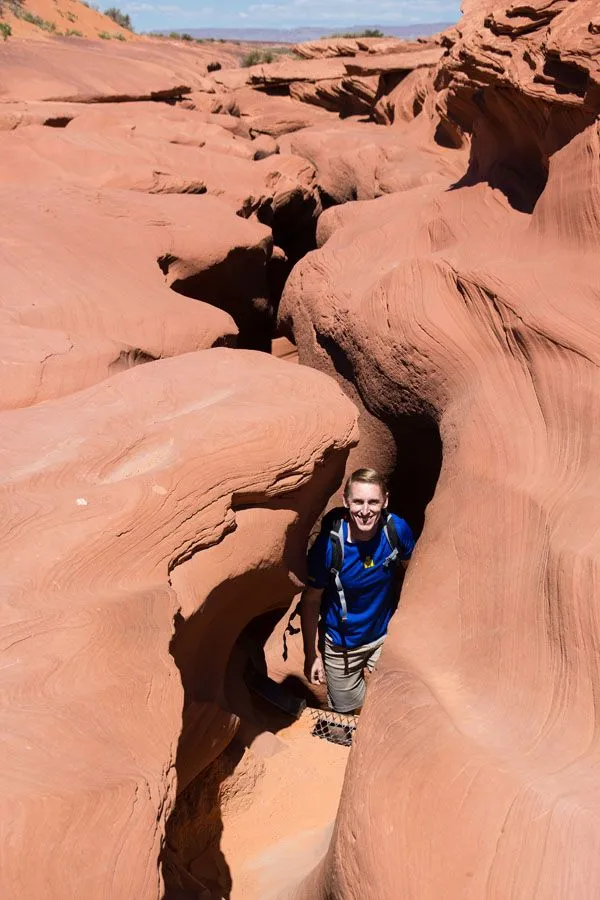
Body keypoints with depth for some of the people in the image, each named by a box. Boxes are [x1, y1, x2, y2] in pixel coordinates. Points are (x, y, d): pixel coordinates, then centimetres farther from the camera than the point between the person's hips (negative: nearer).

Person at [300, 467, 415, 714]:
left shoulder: (397, 530, -20)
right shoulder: (328, 545, -28)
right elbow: (310, 600, -15)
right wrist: (312, 655, -10)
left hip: (385, 636, 2)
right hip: (341, 645, -2)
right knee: (348, 711, 15)